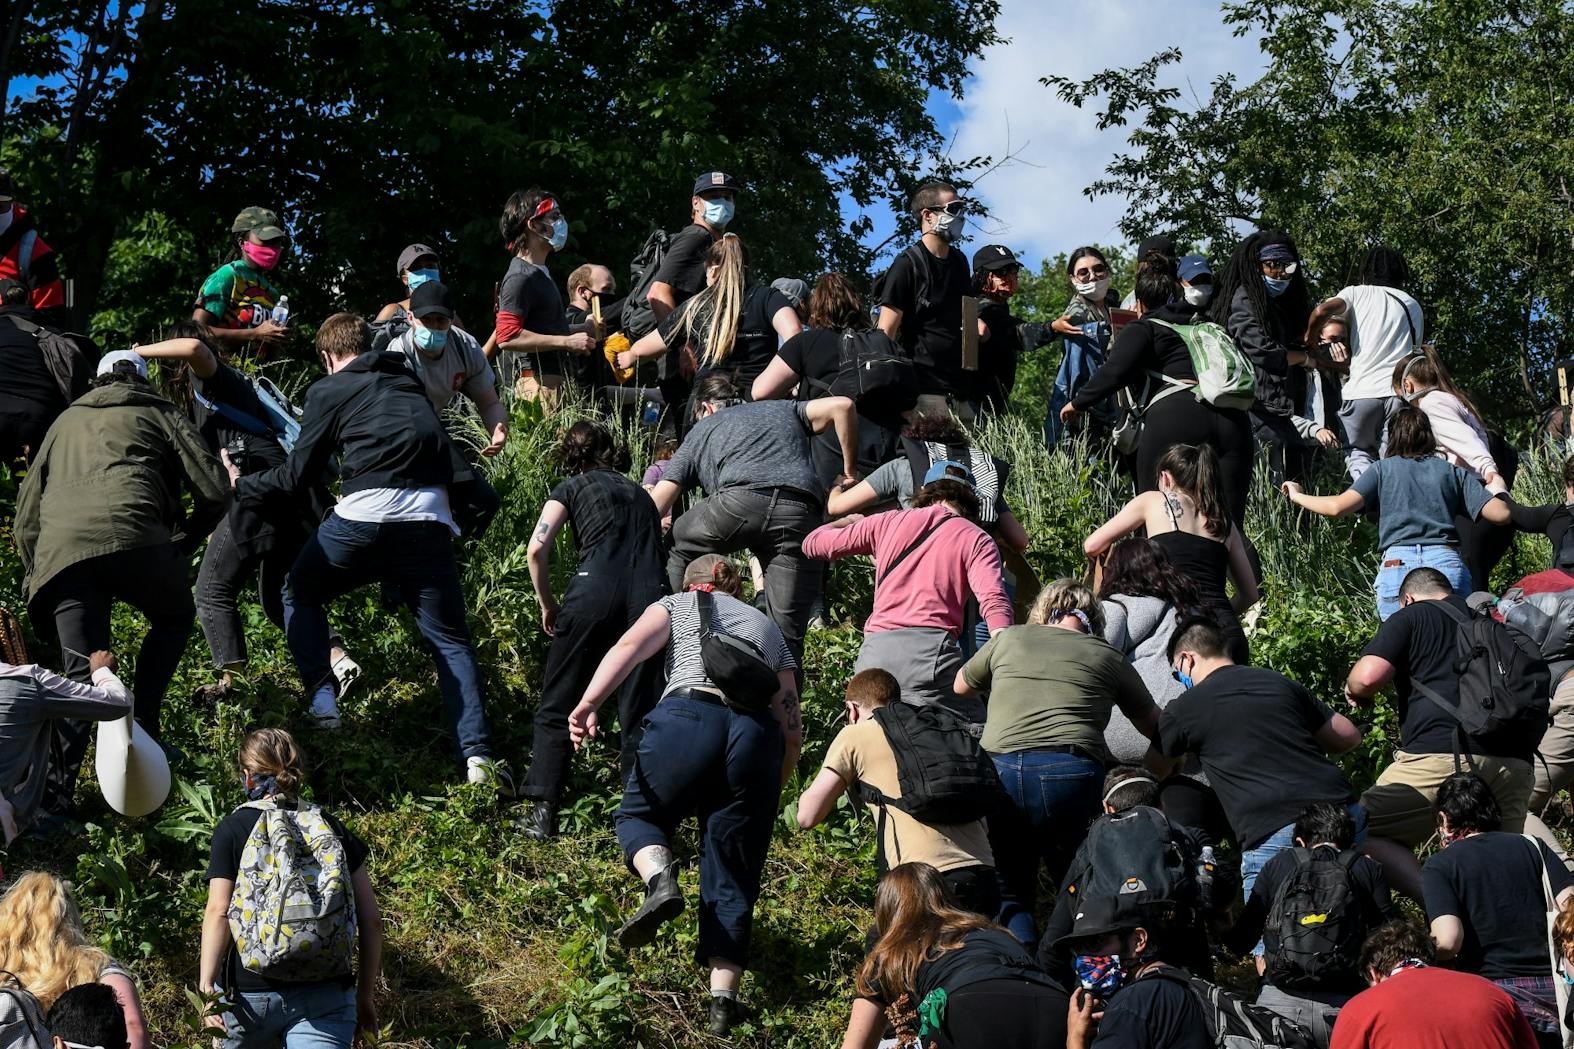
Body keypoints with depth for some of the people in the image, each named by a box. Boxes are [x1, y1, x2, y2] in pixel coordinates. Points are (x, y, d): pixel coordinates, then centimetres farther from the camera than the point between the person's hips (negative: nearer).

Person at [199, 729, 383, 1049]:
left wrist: (206, 986, -10)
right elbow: (370, 918, 8)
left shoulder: (232, 830, 3)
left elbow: (219, 912, -8)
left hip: (250, 994, -1)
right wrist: (366, 994, 16)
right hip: (326, 995, 1)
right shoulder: (332, 828, 10)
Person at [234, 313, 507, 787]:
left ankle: (322, 697, 6)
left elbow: (297, 474, 13)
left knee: (300, 594, 23)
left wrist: (241, 486, 28)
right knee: (451, 639, 8)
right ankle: (478, 756, -7)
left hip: (365, 516, -3)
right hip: (429, 516, 4)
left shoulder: (330, 390, 11)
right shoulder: (410, 383, 26)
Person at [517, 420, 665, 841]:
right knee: (637, 715, 9)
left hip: (595, 593, -3)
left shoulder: (571, 487, 15)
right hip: (651, 597, 3)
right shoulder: (639, 493, 29)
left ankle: (544, 811, 1)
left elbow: (537, 549, 2)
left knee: (557, 708, 8)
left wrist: (547, 604, 13)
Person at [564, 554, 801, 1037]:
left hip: (689, 717, -2)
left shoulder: (678, 605, 26)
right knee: (731, 877, 10)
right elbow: (792, 730, 25)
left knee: (639, 814, 21)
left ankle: (660, 880, -11)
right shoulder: (769, 629, 34)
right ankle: (723, 1000, -1)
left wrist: (589, 703, -10)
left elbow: (630, 647, 3)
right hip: (758, 737, 3)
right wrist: (767, 794, 35)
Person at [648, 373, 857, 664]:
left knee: (673, 545, 27)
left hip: (740, 500, -1)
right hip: (800, 512, 2)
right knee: (786, 630, 3)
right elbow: (841, 406, 19)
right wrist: (849, 473, 25)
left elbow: (657, 503, 24)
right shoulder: (784, 410, 37)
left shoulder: (702, 429, 32)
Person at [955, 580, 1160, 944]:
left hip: (999, 768, 1)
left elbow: (961, 686, 38)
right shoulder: (1107, 657, 18)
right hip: (1071, 774, -1)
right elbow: (1154, 725, 29)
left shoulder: (1008, 639, 20)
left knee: (1009, 896, 15)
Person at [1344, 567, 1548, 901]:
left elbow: (1368, 676, -2)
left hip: (1441, 756, -6)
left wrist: (1356, 692, 20)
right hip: (1513, 765, 6)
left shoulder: (1411, 616, 11)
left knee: (1365, 836, 5)